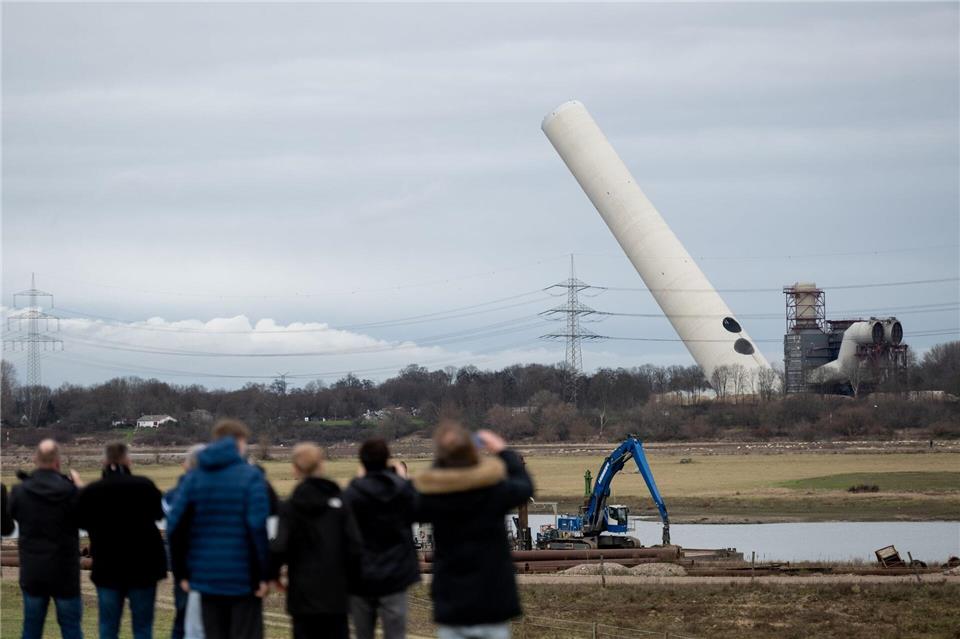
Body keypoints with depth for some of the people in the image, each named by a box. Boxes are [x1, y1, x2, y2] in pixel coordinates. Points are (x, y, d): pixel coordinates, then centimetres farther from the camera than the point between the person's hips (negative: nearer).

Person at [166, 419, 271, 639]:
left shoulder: (193, 478, 7)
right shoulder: (250, 476, -6)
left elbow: (175, 526, 3)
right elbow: (258, 528, -15)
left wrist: (181, 573, 9)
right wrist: (263, 575, -12)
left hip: (207, 577, 4)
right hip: (243, 579, -4)